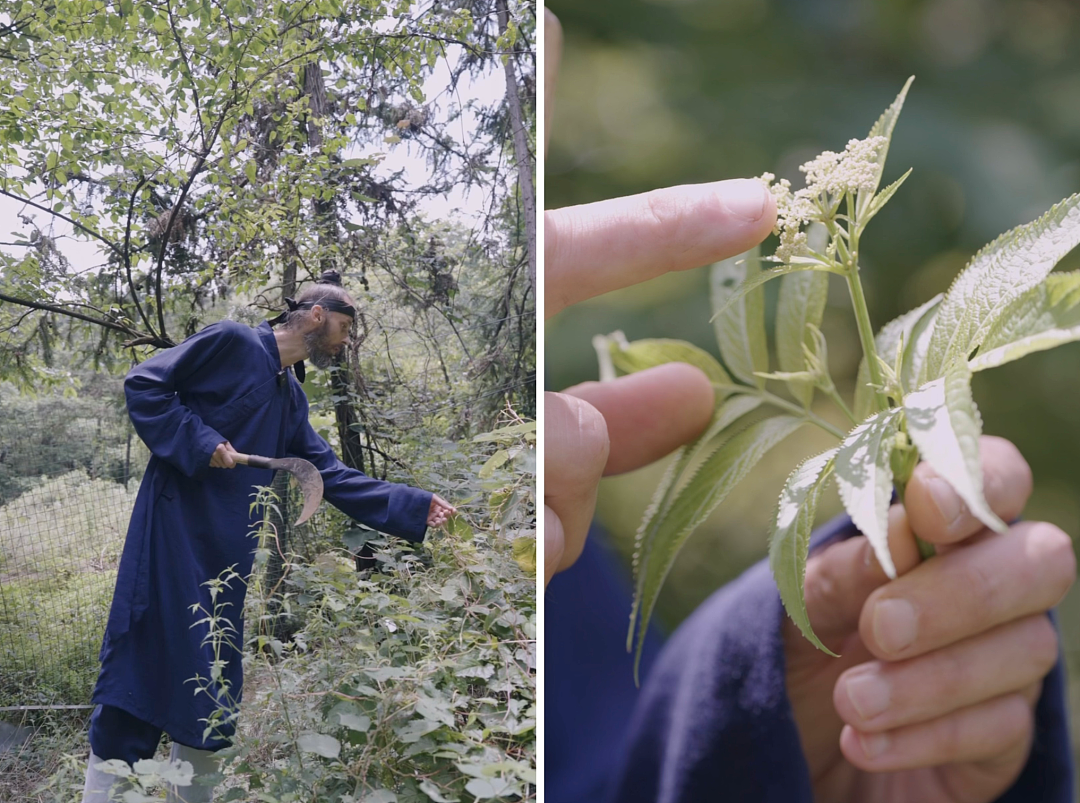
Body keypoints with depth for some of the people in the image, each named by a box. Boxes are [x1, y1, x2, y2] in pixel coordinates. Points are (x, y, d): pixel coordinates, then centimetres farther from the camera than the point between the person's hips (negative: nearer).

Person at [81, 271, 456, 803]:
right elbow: (143, 385, -8)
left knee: (210, 679, 10)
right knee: (144, 659, -7)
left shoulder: (291, 399, 18)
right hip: (173, 533, -8)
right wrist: (200, 443, -18)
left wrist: (415, 507, 11)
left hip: (227, 553, 8)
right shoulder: (232, 342, -5)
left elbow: (333, 476, 15)